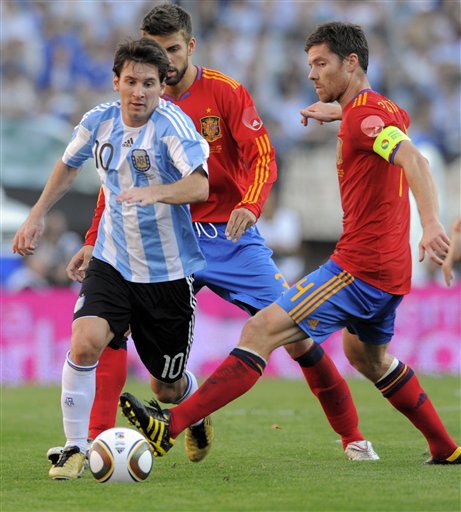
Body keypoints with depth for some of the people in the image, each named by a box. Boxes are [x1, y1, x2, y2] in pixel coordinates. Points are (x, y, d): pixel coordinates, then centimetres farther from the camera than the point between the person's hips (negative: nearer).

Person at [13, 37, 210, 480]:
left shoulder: (171, 124, -20)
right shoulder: (99, 121, -4)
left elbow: (200, 185, -35)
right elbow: (69, 165, 19)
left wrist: (153, 193, -52)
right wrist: (36, 217, 17)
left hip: (169, 272, -3)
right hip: (112, 261, 3)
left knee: (168, 380, 9)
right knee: (85, 342, -23)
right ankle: (75, 447, -10)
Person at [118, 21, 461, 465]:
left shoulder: (363, 114, -14)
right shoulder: (383, 109, 15)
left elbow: (412, 159, -31)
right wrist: (332, 111, 49)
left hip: (359, 269, -10)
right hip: (390, 270, 11)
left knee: (261, 331, -17)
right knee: (368, 357, 32)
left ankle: (172, 426, -25)